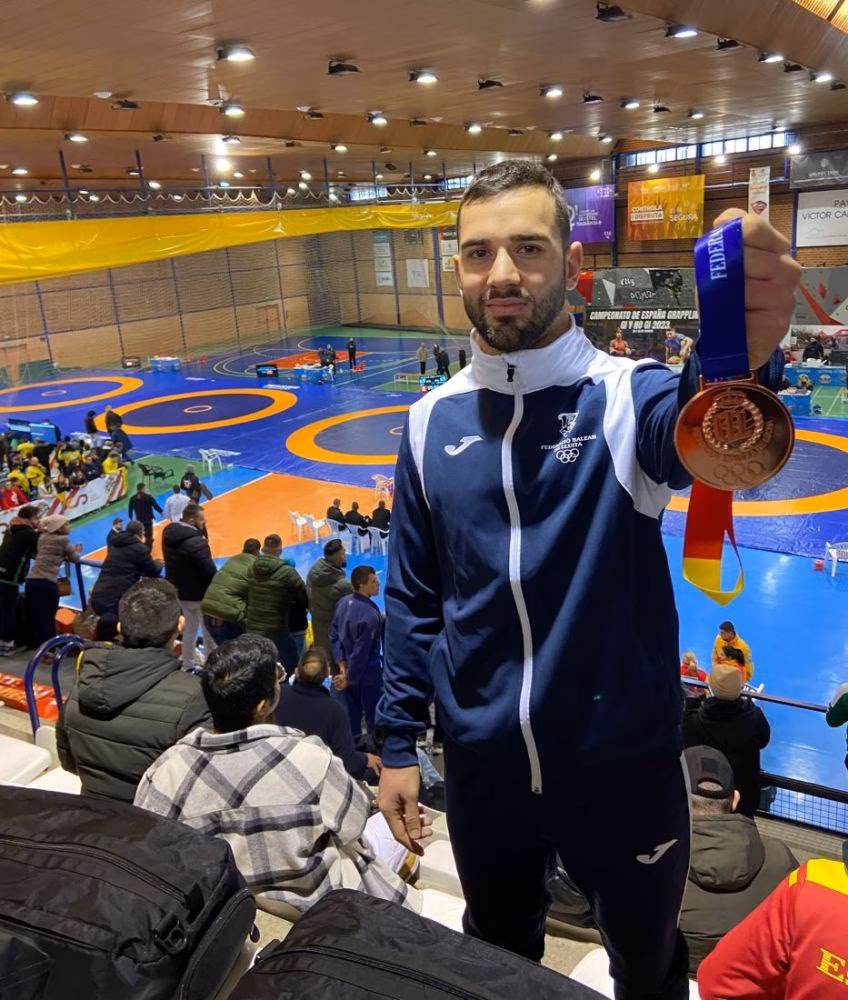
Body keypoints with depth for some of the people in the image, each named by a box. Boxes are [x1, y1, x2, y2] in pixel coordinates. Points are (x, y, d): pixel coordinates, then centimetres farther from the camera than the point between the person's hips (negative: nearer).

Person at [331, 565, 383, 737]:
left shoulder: (343, 603, -2)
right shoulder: (369, 615, -27)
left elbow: (334, 636, 2)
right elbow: (361, 652, -22)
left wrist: (343, 667, 0)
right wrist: (348, 679, -11)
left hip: (349, 669, 8)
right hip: (367, 673, -8)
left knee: (352, 713, 18)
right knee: (373, 716, 6)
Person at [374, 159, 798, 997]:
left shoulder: (628, 399, -15)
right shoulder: (431, 421, -5)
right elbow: (413, 597, 1)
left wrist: (742, 359, -61)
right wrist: (396, 743, 3)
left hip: (623, 762, -2)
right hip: (481, 765, 3)